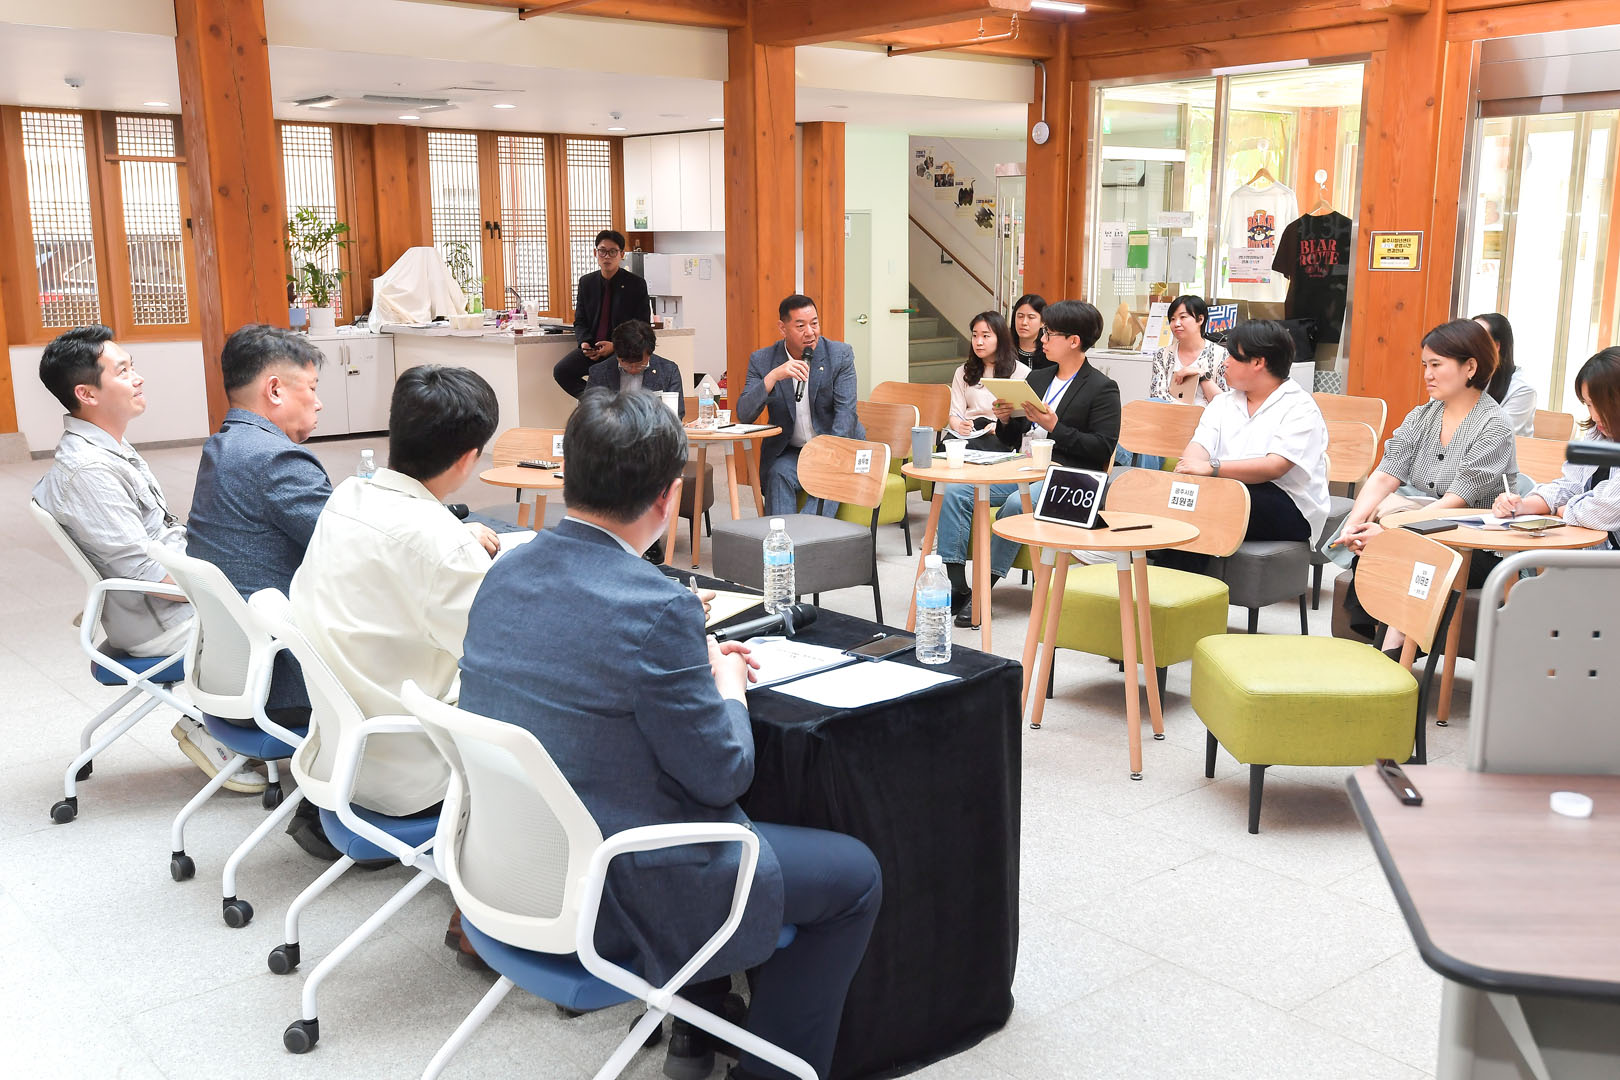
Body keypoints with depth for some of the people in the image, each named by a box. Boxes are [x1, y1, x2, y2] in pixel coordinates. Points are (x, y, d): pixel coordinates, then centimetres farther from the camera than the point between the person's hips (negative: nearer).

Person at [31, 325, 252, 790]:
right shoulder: (86, 471, -22)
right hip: (157, 621, -10)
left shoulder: (110, 449, 10)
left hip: (178, 582, 10)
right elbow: (146, 572, -24)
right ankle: (209, 730, 2)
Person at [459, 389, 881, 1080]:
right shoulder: (656, 607, -26)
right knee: (854, 875, 10)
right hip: (612, 899, -8)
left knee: (729, 821, 33)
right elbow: (724, 775, -17)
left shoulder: (504, 575, -1)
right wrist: (728, 686, 2)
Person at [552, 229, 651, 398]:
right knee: (561, 371, -20)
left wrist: (615, 346, -16)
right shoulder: (586, 282, 11)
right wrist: (584, 342, -10)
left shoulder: (636, 284, -1)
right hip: (592, 348, 4)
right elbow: (580, 321, 15)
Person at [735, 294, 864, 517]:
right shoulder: (762, 360, -2)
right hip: (788, 452, 1)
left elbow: (845, 411, -11)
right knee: (779, 475, -29)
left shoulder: (840, 354, -5)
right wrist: (773, 377, -26)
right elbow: (744, 415, -11)